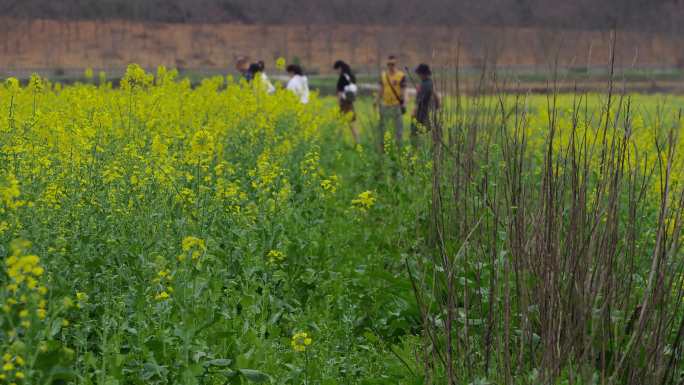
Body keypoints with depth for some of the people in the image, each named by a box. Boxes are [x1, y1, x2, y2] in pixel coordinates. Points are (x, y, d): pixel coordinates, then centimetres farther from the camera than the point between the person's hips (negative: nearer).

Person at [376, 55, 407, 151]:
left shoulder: (401, 76, -5)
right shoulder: (383, 75, 8)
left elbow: (403, 91, -5)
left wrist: (403, 104, -13)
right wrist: (378, 102, 12)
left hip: (396, 106, -4)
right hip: (385, 105, 4)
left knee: (398, 127, 0)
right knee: (381, 126, 8)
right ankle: (381, 147, 19)